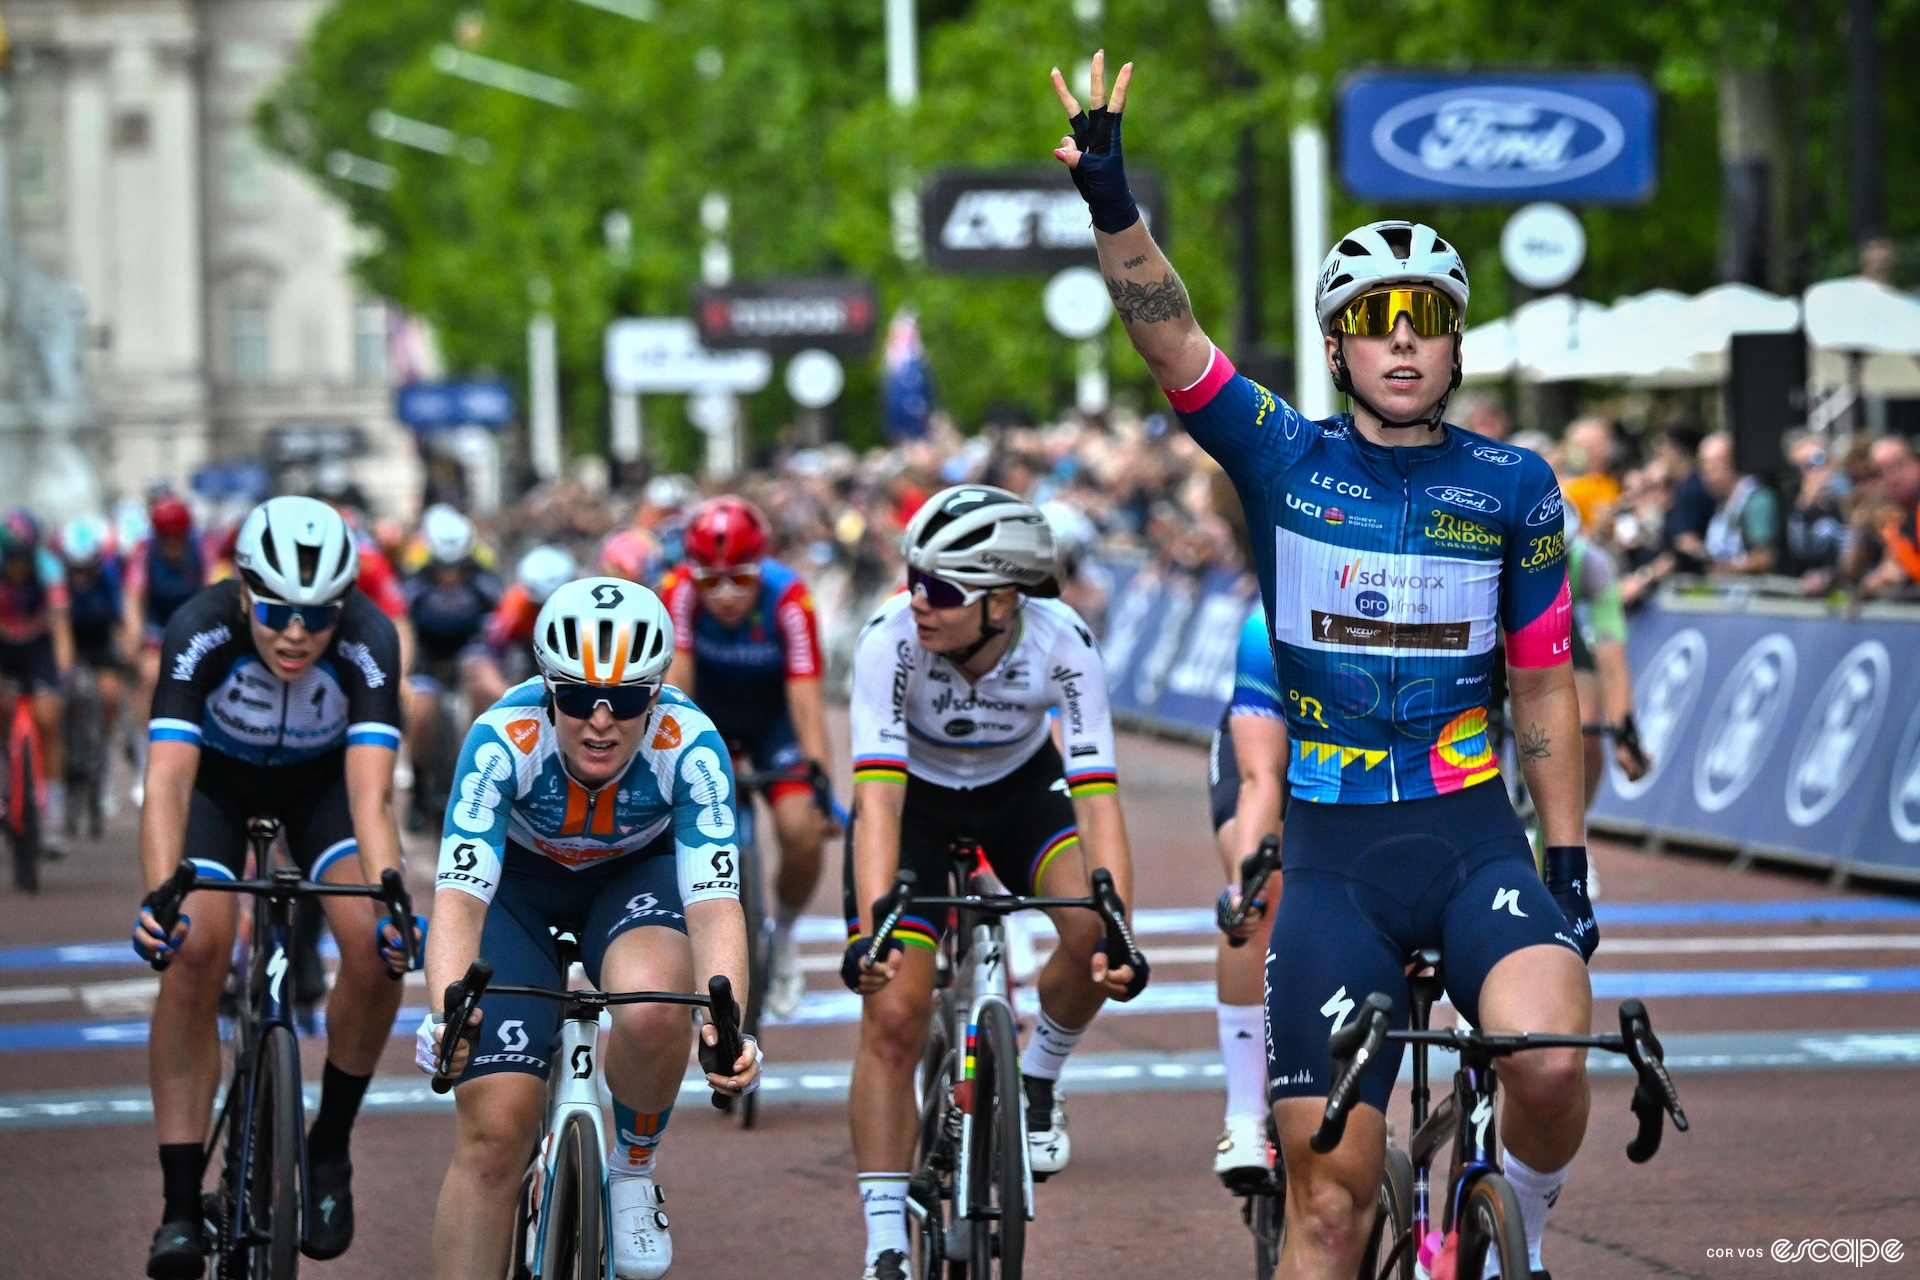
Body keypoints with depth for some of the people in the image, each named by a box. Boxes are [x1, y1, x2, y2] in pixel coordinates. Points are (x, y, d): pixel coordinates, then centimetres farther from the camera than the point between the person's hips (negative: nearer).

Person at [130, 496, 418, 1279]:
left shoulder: (368, 642, -33)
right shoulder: (199, 633, -35)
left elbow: (370, 796, -39)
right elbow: (167, 782, -42)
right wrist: (160, 899, -58)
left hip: (322, 779, 1)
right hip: (218, 778, -1)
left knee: (375, 949, -23)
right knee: (194, 953, -24)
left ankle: (330, 1149, 1)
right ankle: (181, 1201, -17)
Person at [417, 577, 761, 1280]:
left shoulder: (690, 747, -32)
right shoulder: (503, 740, -33)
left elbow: (714, 904, -37)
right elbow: (459, 897, -39)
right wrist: (447, 1014, -58)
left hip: (636, 876, 0)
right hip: (517, 880, 0)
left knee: (653, 1005, -34)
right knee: (494, 1125, -14)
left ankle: (636, 1169, -6)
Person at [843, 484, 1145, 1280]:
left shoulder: (1063, 644, -31)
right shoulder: (892, 639, -34)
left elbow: (1096, 797, -34)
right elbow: (878, 800, -39)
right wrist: (869, 934, -51)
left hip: (1020, 787, 1)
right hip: (915, 797, -1)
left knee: (1092, 930, -25)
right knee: (892, 1018, -13)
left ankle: (1036, 1084, 6)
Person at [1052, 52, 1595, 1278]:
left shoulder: (1513, 486, 3)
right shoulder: (1285, 462, 1)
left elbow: (1545, 686, 7)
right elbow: (1171, 339, -14)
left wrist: (1572, 863, 5)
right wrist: (1112, 202, -29)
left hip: (1477, 840, 0)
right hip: (1336, 856, 0)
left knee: (1549, 1061, -28)